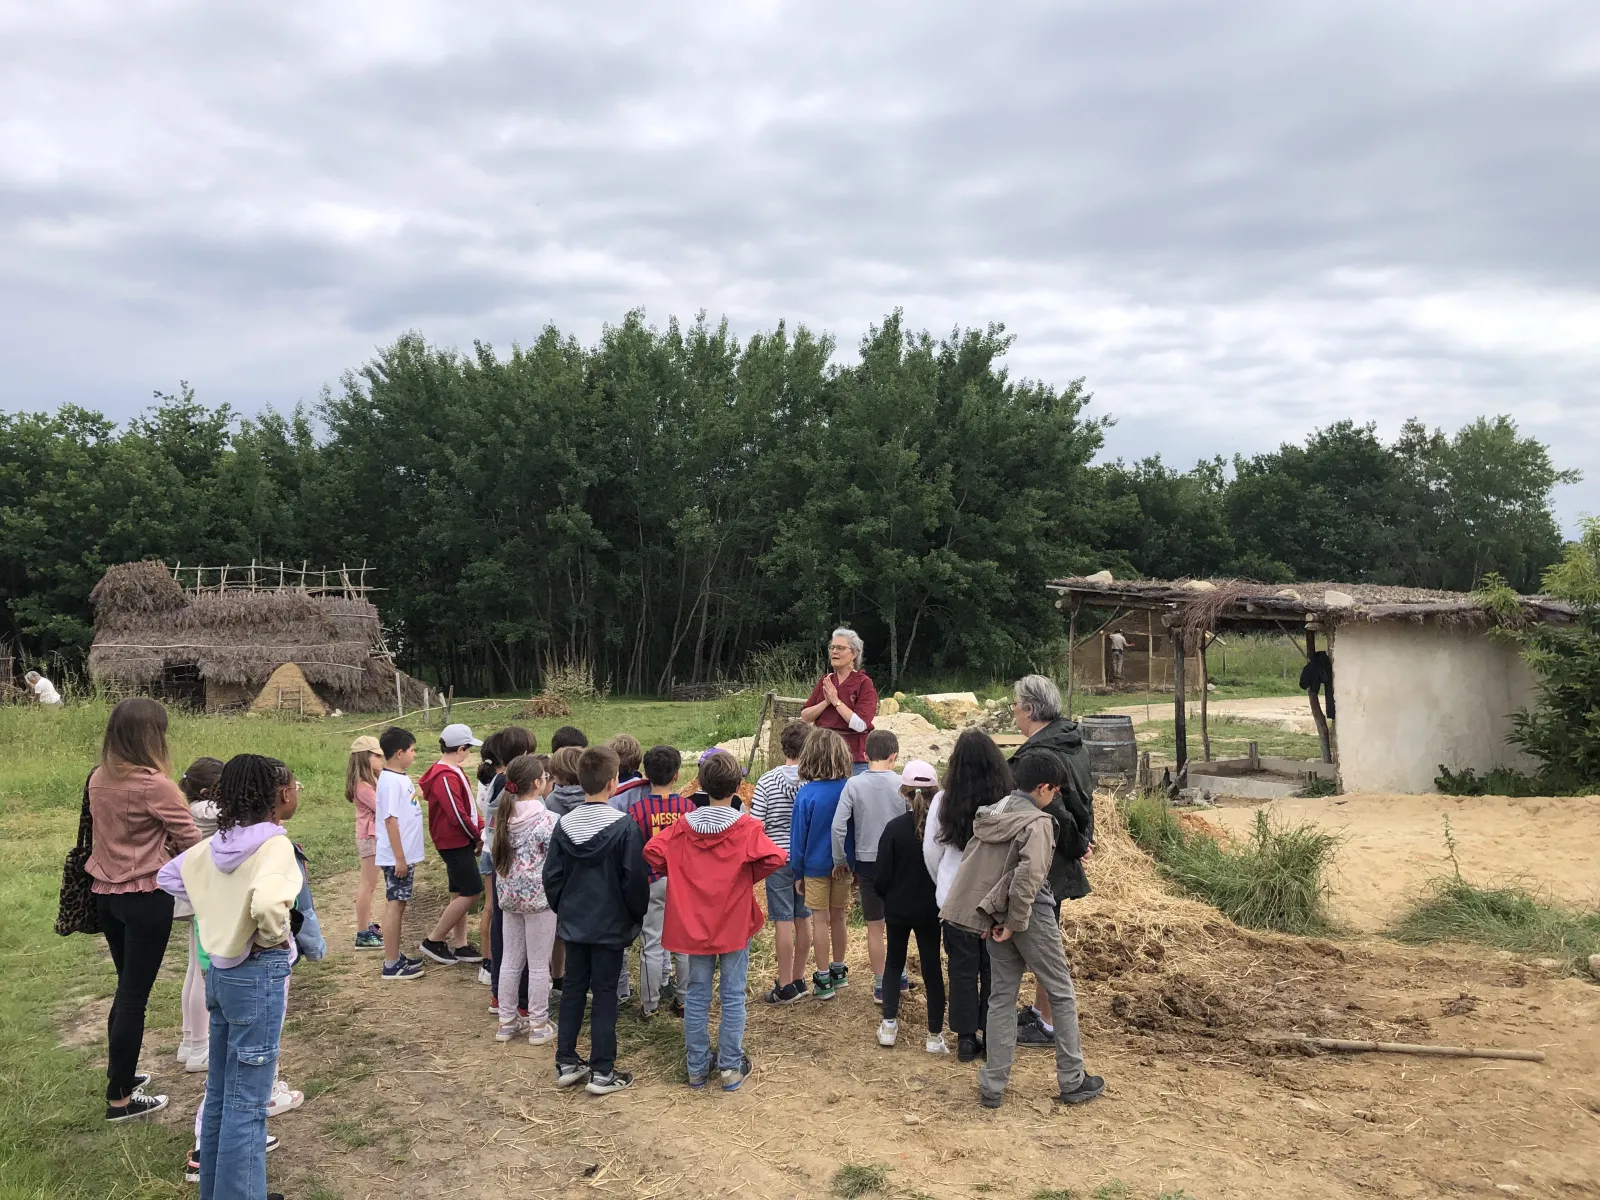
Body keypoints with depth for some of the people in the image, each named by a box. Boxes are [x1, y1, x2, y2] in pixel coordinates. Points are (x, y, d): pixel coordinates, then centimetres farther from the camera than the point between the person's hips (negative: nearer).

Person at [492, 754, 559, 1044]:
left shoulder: (503, 816, 1)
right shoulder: (548, 819, -18)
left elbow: (498, 855, 10)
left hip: (509, 895, 6)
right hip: (539, 896, -6)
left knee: (510, 960, 15)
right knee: (539, 964, 5)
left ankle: (507, 1021, 24)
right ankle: (539, 1025, 15)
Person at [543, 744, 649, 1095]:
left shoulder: (564, 825, -4)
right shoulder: (624, 826, -18)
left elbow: (552, 877, 1)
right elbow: (635, 879, -15)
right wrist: (637, 915, 1)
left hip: (573, 922, 4)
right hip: (610, 924, -4)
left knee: (572, 990, 15)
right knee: (604, 994, 4)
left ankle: (566, 1063, 22)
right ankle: (602, 1072, 9)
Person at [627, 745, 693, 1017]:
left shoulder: (637, 809, -11)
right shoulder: (687, 807, -7)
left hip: (652, 880, -1)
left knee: (653, 944, 7)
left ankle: (650, 1005, 15)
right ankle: (683, 1000, 22)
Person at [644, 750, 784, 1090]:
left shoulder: (684, 826, -4)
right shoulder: (745, 828, -14)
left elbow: (652, 852, -10)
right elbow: (773, 858, -26)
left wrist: (682, 877, 2)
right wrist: (748, 877, -8)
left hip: (694, 923, 3)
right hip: (734, 924, -3)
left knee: (697, 996, 12)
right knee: (733, 997, 7)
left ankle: (697, 1068, 21)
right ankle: (731, 1068, 14)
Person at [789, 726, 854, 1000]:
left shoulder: (806, 794, -17)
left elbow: (798, 836, -10)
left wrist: (797, 872, 0)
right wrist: (852, 860, 12)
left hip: (816, 866, -3)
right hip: (844, 864, 3)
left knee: (820, 920, 5)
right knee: (838, 917, 17)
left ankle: (823, 980, 12)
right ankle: (838, 971, 31)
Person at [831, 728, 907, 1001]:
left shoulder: (854, 784, -9)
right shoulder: (903, 785, -10)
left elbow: (838, 826, -12)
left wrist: (839, 861, 1)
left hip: (867, 863, 0)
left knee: (875, 926, 11)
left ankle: (880, 985, 17)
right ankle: (898, 976, 28)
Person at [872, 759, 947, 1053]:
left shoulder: (894, 827, -15)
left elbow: (881, 877, -11)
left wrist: (889, 899, 9)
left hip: (898, 908, 0)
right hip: (931, 910, 1)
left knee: (894, 962, 17)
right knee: (932, 967, 9)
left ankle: (889, 1025, 18)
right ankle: (935, 1035, 12)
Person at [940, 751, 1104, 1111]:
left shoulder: (990, 815, 4)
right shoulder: (1037, 823, -18)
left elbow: (970, 864, 6)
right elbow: (1028, 877, -29)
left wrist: (993, 916, 7)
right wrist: (1015, 924, -18)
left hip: (995, 916, 7)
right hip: (1031, 918, -6)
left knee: (1002, 997, 13)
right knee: (1061, 994, 11)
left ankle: (992, 1086, 14)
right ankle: (1072, 1082, 20)